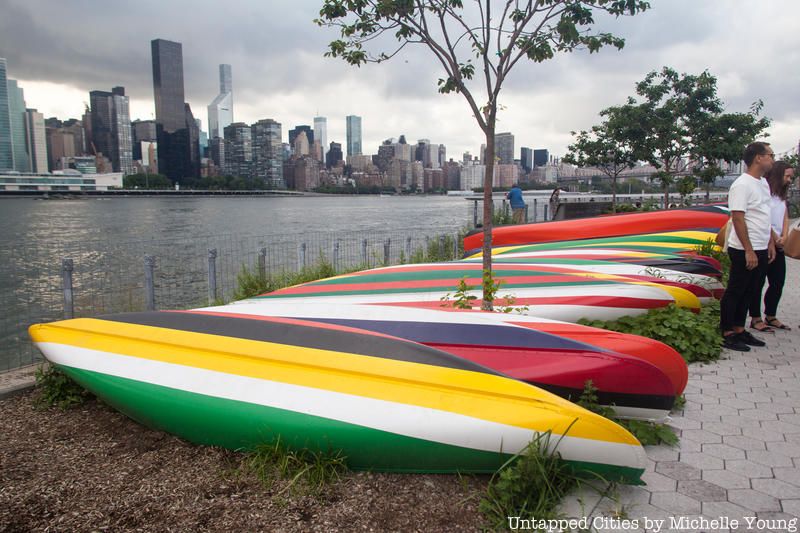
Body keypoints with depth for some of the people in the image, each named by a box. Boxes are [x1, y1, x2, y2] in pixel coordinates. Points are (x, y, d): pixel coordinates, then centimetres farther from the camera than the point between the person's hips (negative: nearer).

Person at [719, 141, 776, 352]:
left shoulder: (762, 184, 15)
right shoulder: (742, 185, -14)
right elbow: (737, 218, -19)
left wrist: (770, 243, 17)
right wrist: (749, 250, -20)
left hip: (760, 250, 9)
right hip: (745, 251, -9)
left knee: (748, 291, 14)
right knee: (735, 291, -2)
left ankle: (739, 330, 23)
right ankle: (726, 334, 6)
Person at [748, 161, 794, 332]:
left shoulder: (781, 195, 18)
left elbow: (785, 218, 12)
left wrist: (784, 238, -4)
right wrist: (776, 239, -10)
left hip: (778, 246, 9)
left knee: (778, 282, 12)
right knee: (758, 283, -1)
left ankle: (771, 316, 25)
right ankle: (755, 319, 7)